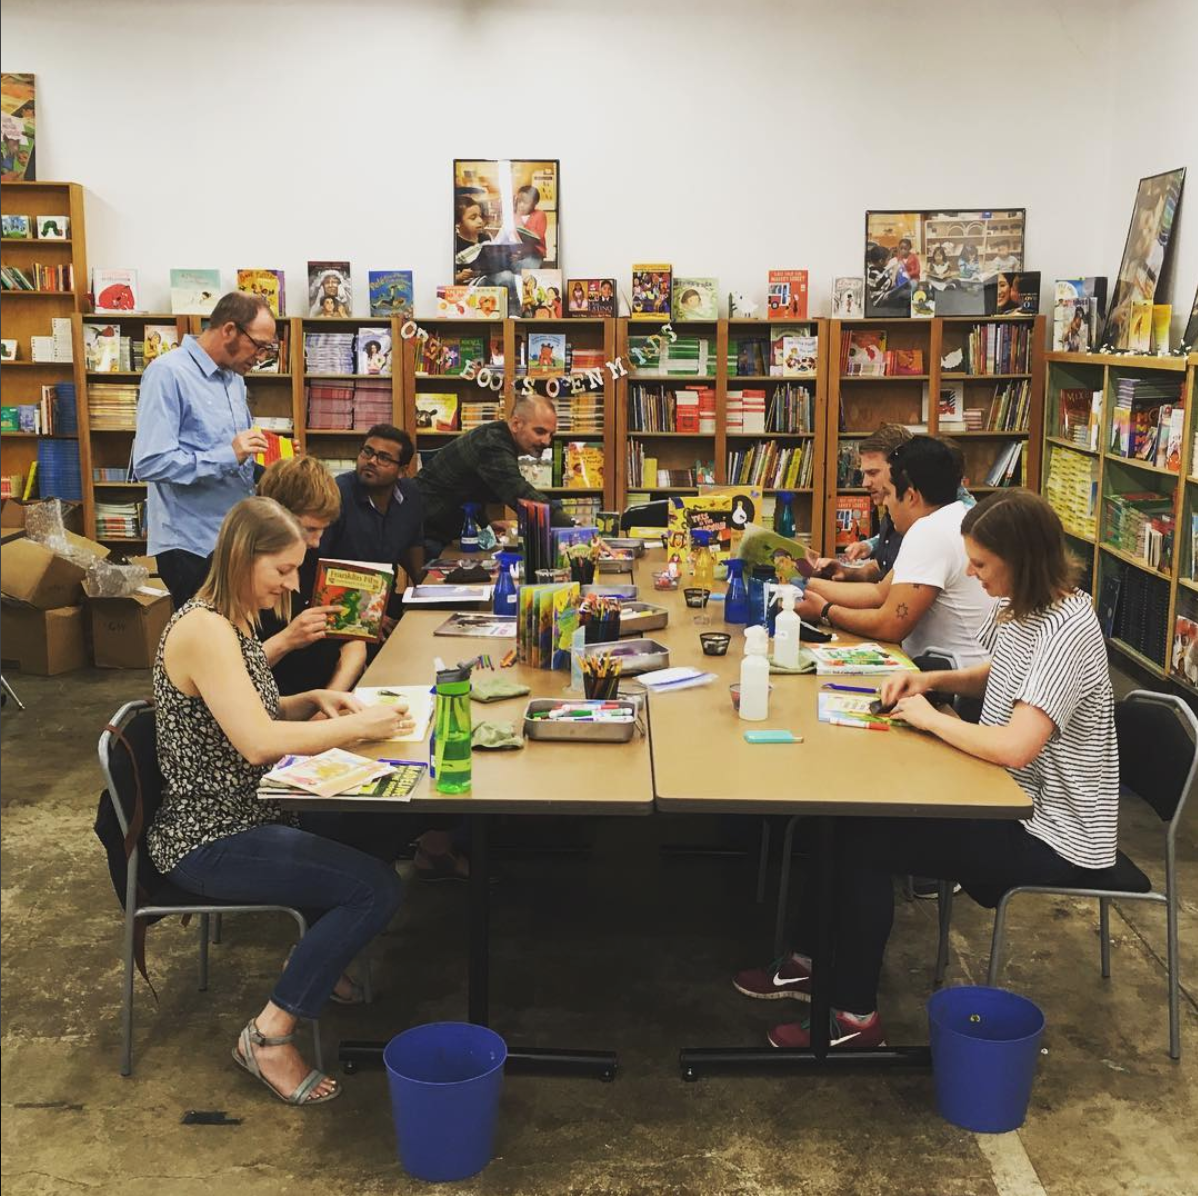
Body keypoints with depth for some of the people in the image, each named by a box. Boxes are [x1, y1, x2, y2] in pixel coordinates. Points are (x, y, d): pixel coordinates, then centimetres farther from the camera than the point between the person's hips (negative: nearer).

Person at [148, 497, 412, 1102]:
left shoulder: (232, 620, 9)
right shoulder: (204, 629, -23)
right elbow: (258, 743, -30)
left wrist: (314, 701, 2)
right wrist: (357, 726, -21)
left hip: (244, 815, 10)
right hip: (209, 841, -10)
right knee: (376, 888, -18)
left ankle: (318, 958, 30)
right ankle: (268, 1035, -6)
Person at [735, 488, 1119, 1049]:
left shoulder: (1066, 631, -27)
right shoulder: (1019, 608, 2)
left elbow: (1013, 748, -36)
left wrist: (927, 716, -20)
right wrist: (932, 680, 3)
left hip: (1053, 837, -9)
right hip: (1015, 798, 9)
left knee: (863, 840, -10)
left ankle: (855, 1014, 6)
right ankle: (812, 960, 22)